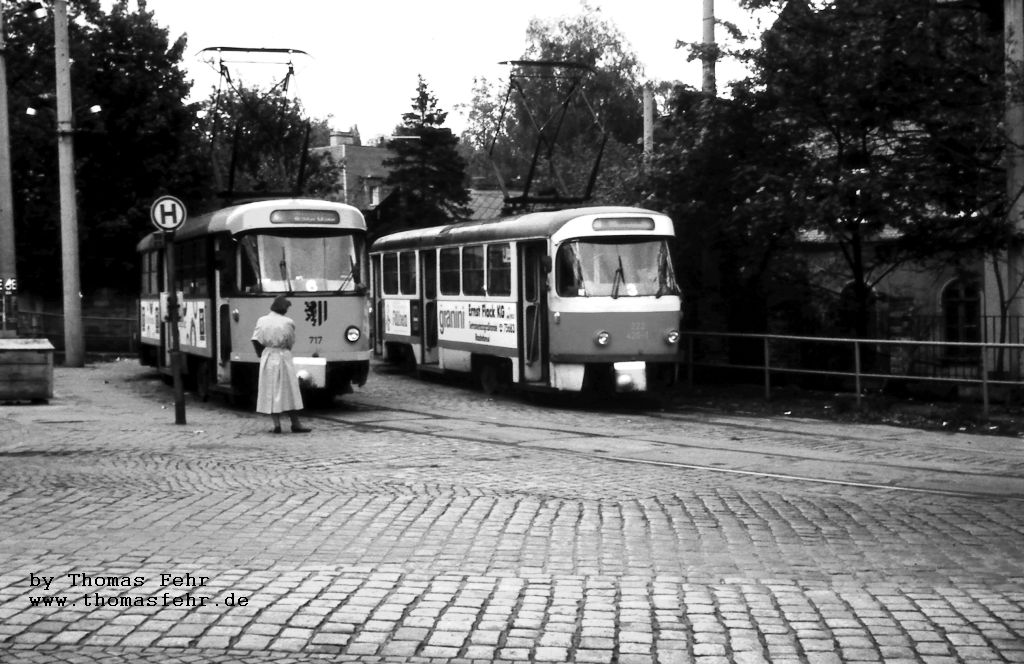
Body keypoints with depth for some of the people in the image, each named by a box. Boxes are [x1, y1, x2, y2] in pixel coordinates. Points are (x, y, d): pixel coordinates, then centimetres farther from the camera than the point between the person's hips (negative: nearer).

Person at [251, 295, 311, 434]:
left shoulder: (262, 321, 0)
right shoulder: (288, 322, -7)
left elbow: (256, 341, -3)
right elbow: (291, 343, -1)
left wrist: (261, 355, 10)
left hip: (267, 359, 3)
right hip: (283, 358, -3)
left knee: (271, 391, 7)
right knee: (289, 391, 6)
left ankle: (276, 423, 0)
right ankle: (295, 423, 9)